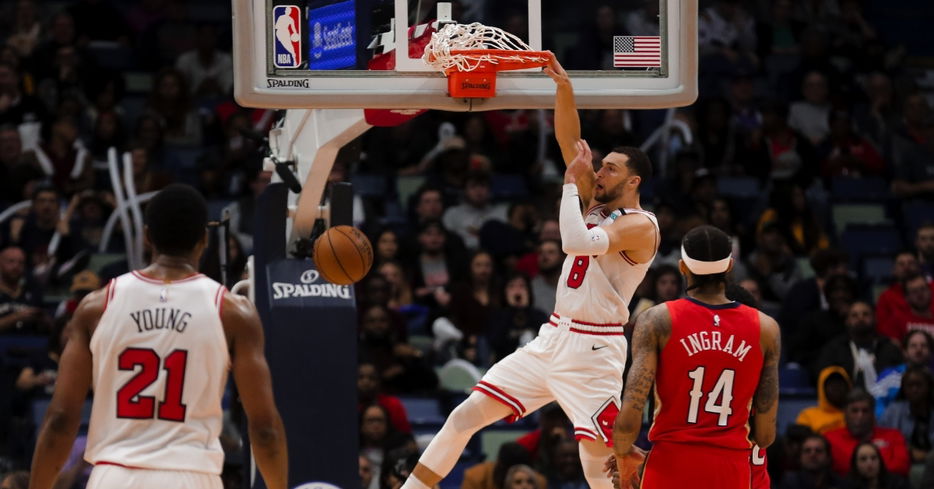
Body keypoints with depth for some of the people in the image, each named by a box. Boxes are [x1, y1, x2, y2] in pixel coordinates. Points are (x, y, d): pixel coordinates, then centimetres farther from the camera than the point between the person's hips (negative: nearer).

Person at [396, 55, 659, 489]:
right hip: (553, 337, 8)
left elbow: (576, 242, -27)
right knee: (465, 416, 3)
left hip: (594, 349, -8)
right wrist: (563, 89, -5)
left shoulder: (640, 226, -12)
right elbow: (569, 142, 9)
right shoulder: (596, 205, 13)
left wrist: (571, 182, -16)